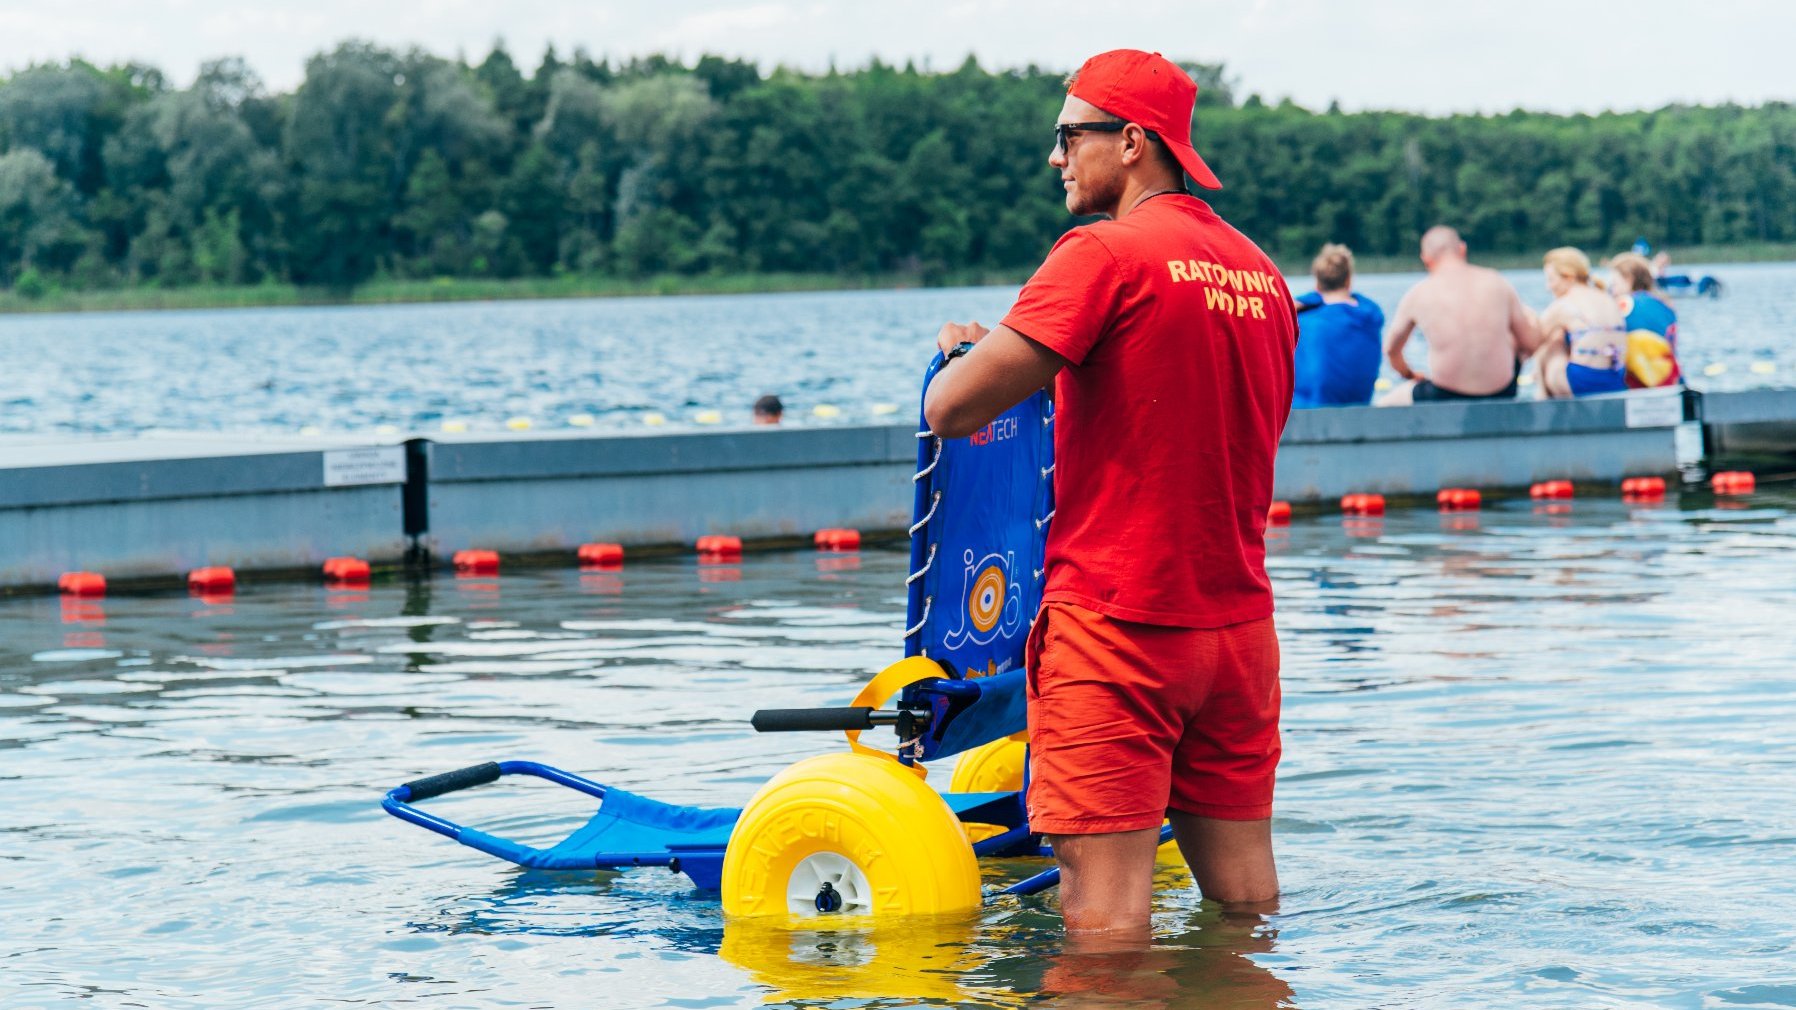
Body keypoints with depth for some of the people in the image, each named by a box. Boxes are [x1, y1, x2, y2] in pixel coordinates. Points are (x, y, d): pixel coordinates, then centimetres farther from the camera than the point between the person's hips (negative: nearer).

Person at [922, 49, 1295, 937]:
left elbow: (952, 411, -16)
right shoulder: (1262, 273, 12)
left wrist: (961, 351, 7)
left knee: (1104, 900, -6)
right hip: (1238, 622, 7)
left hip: (1115, 622, -7)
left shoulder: (1105, 253, -11)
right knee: (1242, 889, 13)